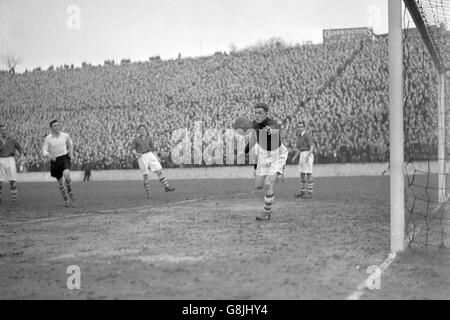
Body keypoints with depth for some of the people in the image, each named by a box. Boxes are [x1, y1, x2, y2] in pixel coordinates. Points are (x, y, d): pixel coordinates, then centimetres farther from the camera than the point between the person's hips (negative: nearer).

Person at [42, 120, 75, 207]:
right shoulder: (48, 138, -9)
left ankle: (69, 191, 0)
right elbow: (44, 152, -12)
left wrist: (71, 153, 4)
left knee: (66, 175, -28)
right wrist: (50, 156, -32)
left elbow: (70, 144, 19)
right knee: (60, 182, 8)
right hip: (54, 160, 0)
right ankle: (65, 200, 28)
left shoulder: (65, 135, -3)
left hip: (65, 158, 0)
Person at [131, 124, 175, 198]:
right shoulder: (135, 140, 3)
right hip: (142, 158, -3)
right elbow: (132, 150, -2)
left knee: (159, 171, -6)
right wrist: (137, 154, -23)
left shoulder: (149, 138, 13)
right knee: (145, 176, -4)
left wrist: (157, 158, 11)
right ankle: (148, 193, 5)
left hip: (150, 155, 3)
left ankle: (166, 187, 1)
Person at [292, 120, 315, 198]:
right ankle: (302, 192, 19)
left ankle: (309, 193, 0)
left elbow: (312, 147, -20)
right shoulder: (299, 136, 15)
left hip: (308, 156, -9)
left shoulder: (307, 136, -13)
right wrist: (295, 157, 10)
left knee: (308, 174, -5)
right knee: (302, 175, 11)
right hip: (302, 156, 9)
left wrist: (308, 156, -31)